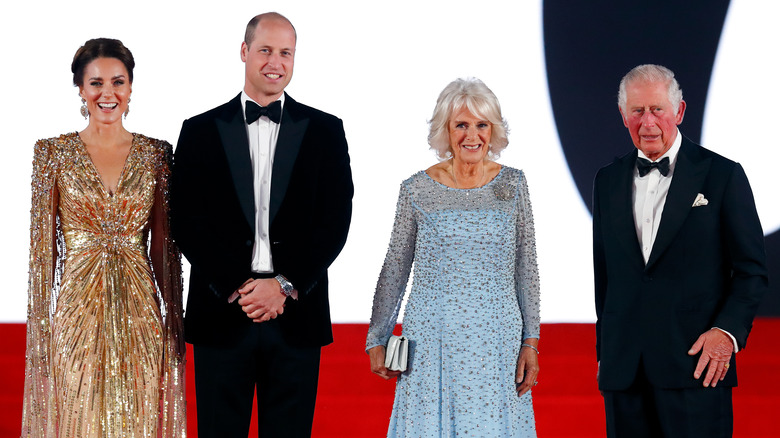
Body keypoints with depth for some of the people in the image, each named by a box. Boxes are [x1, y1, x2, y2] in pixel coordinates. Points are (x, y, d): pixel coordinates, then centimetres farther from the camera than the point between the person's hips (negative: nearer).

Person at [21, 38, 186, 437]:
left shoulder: (155, 155, 5)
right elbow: (43, 246, 0)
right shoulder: (54, 153, 0)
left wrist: (174, 322, 5)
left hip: (138, 311, 2)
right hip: (77, 311, -2)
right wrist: (41, 325, -4)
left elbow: (164, 246, 7)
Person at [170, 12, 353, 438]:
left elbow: (335, 220, 0)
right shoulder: (201, 131, 7)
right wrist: (235, 288, -10)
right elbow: (187, 223, 0)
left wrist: (285, 285, -9)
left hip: (296, 315, 0)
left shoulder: (324, 130, 7)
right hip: (221, 313, 0)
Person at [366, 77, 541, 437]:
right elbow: (395, 269, 7)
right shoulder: (417, 190, 0)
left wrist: (530, 342, 2)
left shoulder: (512, 184, 4)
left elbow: (526, 268, 6)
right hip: (432, 341, -1)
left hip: (497, 343, 1)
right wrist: (377, 339, 7)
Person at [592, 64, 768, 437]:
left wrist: (728, 330, -13)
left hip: (697, 361, -4)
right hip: (624, 367, 4)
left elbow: (751, 269, 0)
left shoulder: (722, 175, 0)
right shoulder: (608, 182, 13)